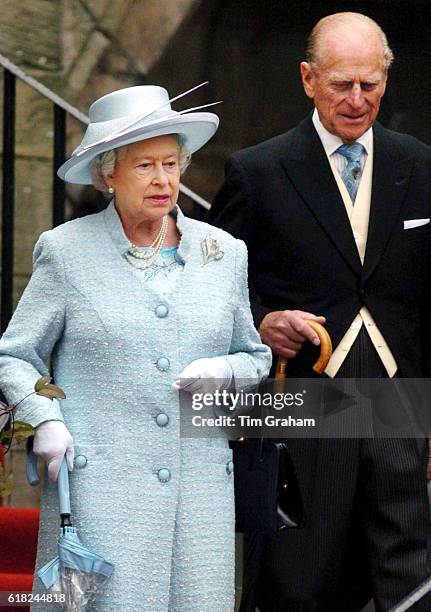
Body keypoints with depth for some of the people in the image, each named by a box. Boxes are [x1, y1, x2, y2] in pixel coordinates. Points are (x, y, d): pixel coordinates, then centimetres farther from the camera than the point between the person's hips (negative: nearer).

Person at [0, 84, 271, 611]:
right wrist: (44, 420, -10)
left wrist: (224, 373, -1)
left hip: (201, 486, 3)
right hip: (98, 489, -3)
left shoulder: (223, 252, 13)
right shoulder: (66, 251, 3)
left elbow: (256, 357, 22)